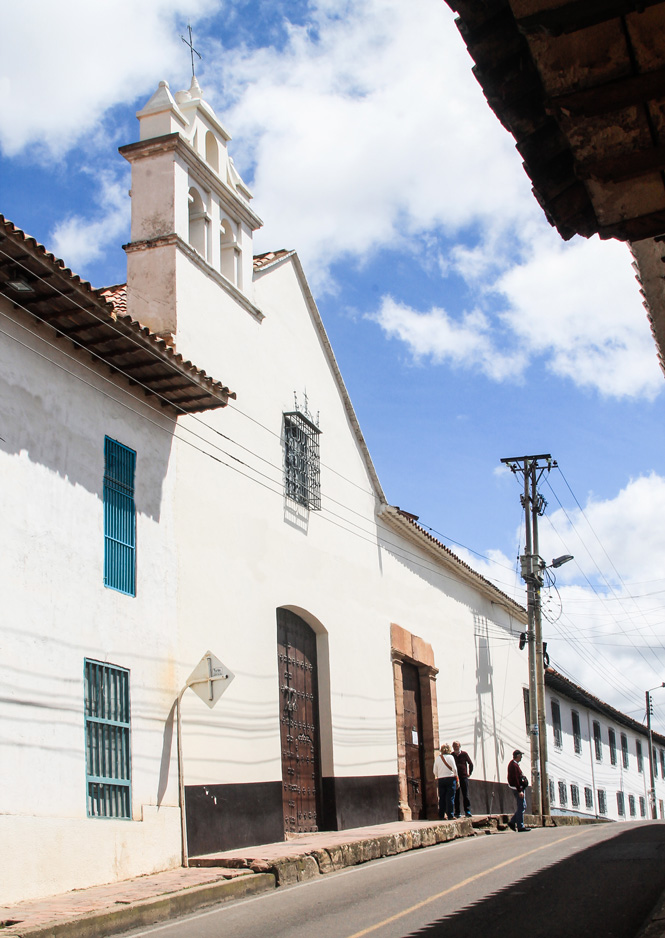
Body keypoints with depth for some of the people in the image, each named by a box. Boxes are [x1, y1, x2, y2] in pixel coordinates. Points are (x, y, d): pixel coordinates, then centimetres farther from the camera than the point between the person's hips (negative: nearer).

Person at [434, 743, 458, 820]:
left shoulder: (437, 758, 5)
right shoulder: (450, 757, -5)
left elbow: (435, 771, 8)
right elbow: (454, 769, -5)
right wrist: (456, 779, 3)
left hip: (440, 779, 3)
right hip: (450, 778, -3)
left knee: (441, 798, 8)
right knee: (450, 797, -2)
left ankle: (441, 816, 8)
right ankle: (450, 815, -5)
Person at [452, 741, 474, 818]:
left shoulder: (464, 754, 4)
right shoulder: (451, 755, 4)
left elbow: (470, 764, 14)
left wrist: (469, 773, 8)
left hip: (464, 777, -1)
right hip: (455, 777, 1)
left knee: (465, 795, -4)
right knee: (456, 795, 1)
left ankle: (467, 811, -2)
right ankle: (457, 812, 4)